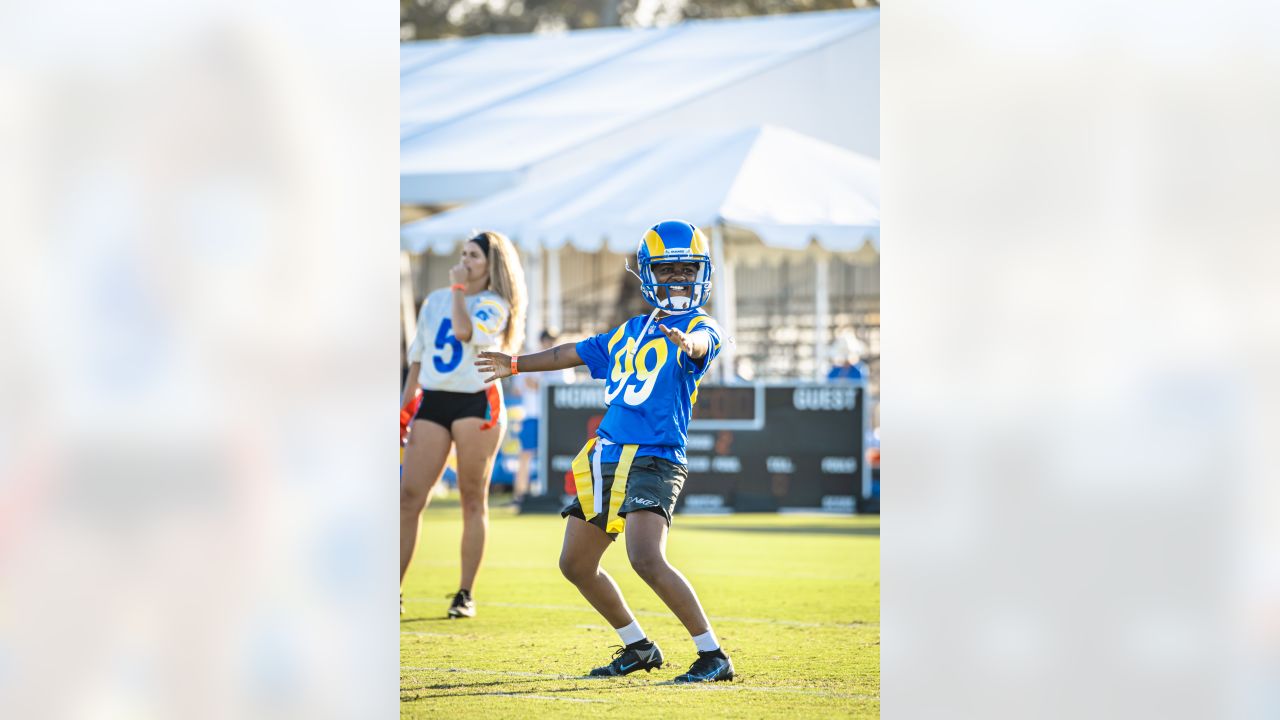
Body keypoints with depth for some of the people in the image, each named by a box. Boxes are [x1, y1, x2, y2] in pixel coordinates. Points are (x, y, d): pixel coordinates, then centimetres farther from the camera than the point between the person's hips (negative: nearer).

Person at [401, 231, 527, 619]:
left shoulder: (494, 305, -1)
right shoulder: (434, 301, 15)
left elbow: (465, 331, -22)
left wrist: (459, 288, -11)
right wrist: (404, 408, 14)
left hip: (476, 403, -5)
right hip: (433, 401, 5)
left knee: (473, 500, 0)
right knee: (408, 496, -5)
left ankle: (465, 594, 4)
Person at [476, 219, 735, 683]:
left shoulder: (699, 326, -3)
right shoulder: (631, 331, 18)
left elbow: (702, 344, -28)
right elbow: (574, 354, 32)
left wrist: (687, 343, -52)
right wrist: (515, 365, 41)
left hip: (654, 461, -8)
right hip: (608, 457, 8)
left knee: (647, 559, -26)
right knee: (576, 564, 14)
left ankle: (713, 657, -19)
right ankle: (638, 648, 27)